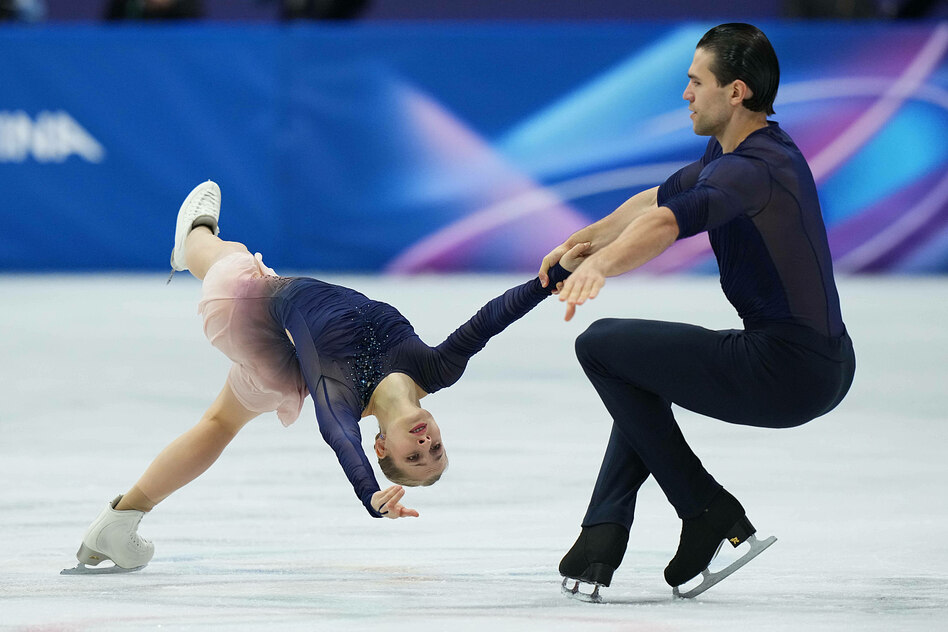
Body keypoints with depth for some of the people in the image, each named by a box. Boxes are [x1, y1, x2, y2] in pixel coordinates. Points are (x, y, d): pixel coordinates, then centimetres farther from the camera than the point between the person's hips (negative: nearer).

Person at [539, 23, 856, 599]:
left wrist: (600, 266, -52)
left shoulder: (751, 169, -20)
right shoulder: (729, 152, 13)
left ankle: (711, 514, 1)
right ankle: (602, 538, 21)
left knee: (602, 346, -2)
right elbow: (658, 200, 30)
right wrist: (585, 240, 31)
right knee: (644, 368, 28)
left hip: (787, 372, -11)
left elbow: (666, 223, -39)